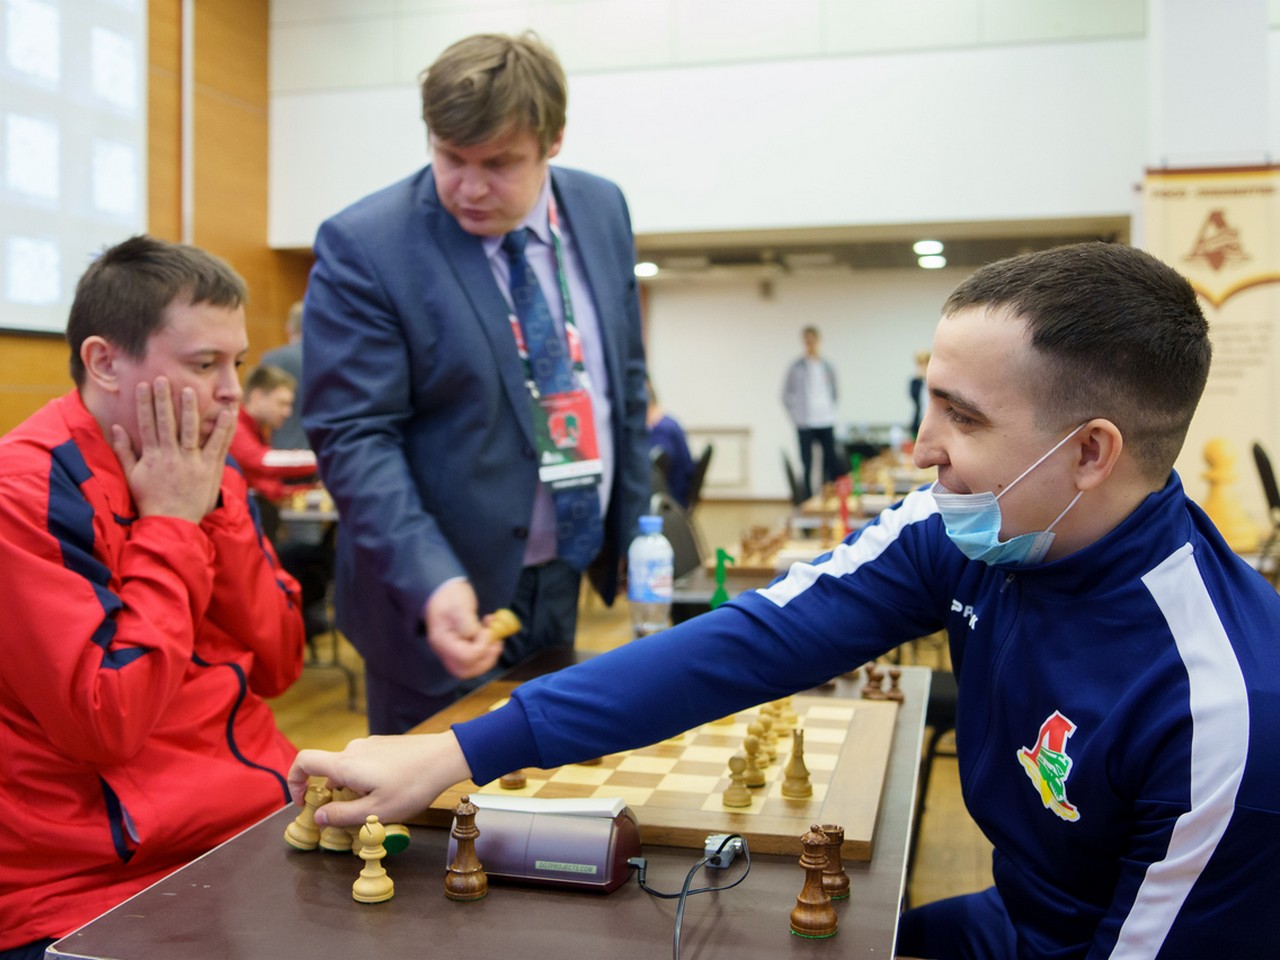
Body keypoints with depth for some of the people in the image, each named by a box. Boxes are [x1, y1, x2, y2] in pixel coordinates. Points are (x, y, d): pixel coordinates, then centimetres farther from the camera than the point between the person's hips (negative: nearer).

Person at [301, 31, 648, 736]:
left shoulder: (602, 210, 3)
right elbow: (354, 437, -19)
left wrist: (633, 535, 11)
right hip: (443, 601, -5)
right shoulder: (361, 247, -15)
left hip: (567, 584, 5)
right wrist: (432, 585, -31)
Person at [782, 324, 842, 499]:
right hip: (805, 424, -3)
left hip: (826, 422, 3)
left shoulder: (827, 366, 10)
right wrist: (795, 416, -2)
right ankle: (808, 499, 5)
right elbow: (786, 395, 3)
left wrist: (831, 411, 10)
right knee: (807, 464, -1)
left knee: (831, 461, 0)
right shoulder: (797, 367, 0)